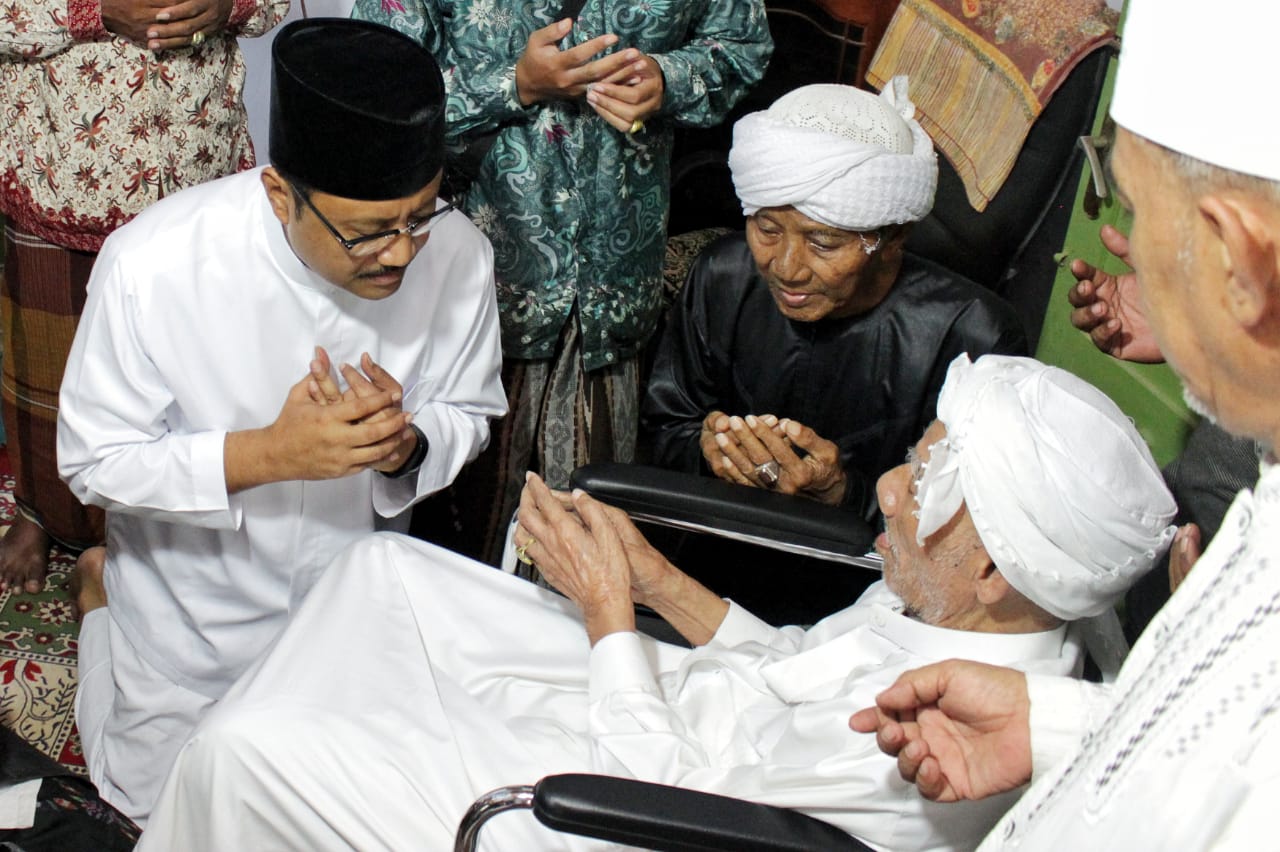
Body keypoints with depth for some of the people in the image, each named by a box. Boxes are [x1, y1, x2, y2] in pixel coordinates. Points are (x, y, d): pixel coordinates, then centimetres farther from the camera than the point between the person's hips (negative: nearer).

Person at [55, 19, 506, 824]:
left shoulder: (457, 253, -26)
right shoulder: (153, 266, -33)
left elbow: (467, 415, -10)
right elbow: (93, 459, -22)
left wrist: (405, 445, -34)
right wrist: (266, 454, -38)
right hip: (195, 604, -2)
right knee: (156, 801, 21)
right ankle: (103, 593, 43)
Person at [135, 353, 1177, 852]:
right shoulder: (963, 608, -9)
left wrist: (609, 608, -17)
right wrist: (658, 579, -2)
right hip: (679, 697, 9)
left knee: (239, 750, -8)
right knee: (382, 568, 13)